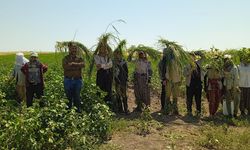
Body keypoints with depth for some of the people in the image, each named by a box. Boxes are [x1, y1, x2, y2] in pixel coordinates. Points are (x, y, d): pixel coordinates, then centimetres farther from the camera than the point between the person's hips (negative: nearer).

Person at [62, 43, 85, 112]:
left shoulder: (79, 58, 5)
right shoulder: (66, 58, 1)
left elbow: (82, 64, -17)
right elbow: (65, 66, -18)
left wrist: (73, 64, -23)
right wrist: (76, 66, -22)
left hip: (77, 80, 1)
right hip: (68, 80, 0)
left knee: (77, 95, 5)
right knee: (69, 95, 11)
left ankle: (78, 108, 20)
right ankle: (69, 107, 29)